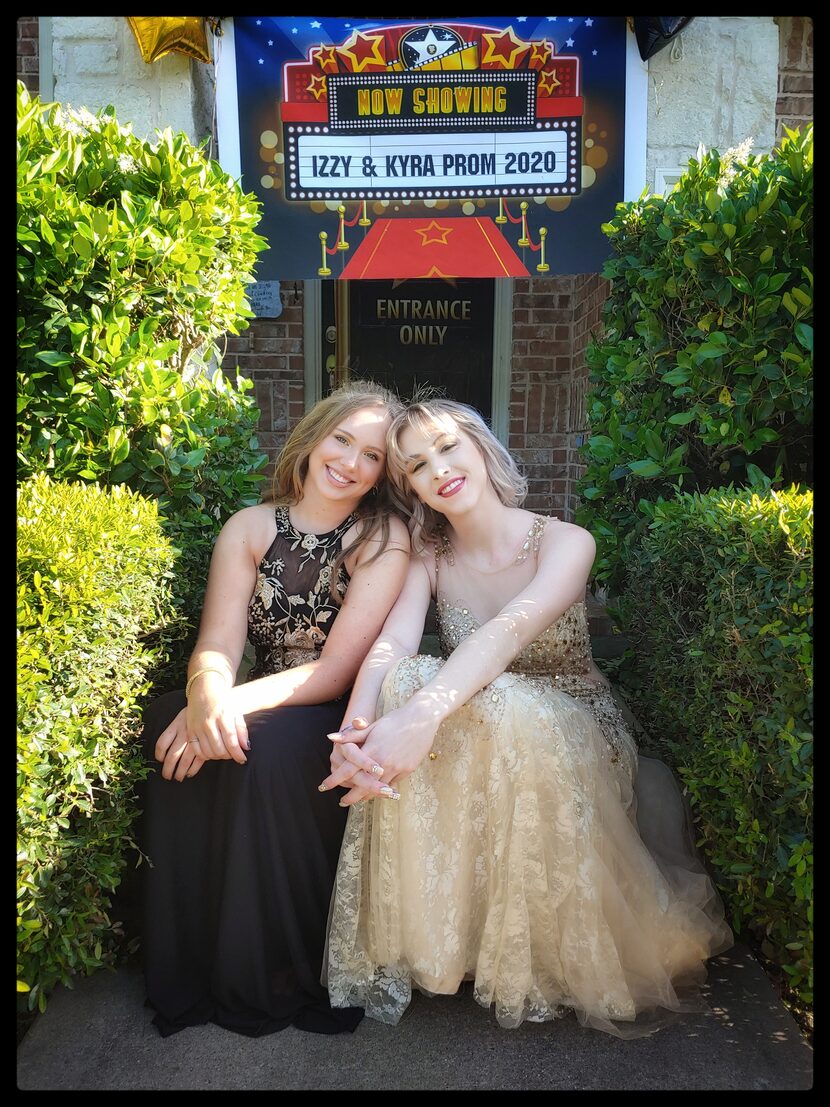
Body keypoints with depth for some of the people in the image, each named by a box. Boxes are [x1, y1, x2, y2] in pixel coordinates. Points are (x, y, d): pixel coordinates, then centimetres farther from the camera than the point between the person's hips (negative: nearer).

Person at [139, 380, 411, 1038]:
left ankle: (276, 980, -11)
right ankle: (187, 966, -8)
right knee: (169, 720, -25)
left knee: (265, 742, -33)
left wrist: (237, 703, -30)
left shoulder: (383, 539, -10)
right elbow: (217, 643, -9)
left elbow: (336, 671, -17)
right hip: (263, 710, 4)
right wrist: (208, 696, -33)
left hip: (338, 719, -3)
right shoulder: (251, 527, 1)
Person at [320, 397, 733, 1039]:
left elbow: (510, 630, -32)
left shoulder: (565, 543, -13)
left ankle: (539, 957, -13)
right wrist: (356, 727, -41)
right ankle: (423, 934, -13)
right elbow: (391, 644, -19)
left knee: (501, 710, -37)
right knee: (408, 681, -29)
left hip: (574, 739, -2)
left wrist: (423, 713, -49)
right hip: (487, 736, 3)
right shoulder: (429, 560, -1)